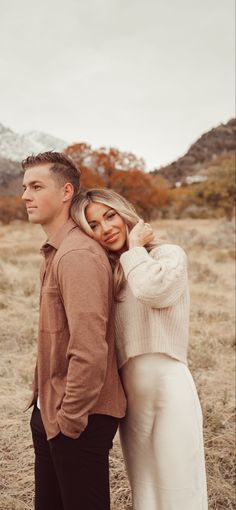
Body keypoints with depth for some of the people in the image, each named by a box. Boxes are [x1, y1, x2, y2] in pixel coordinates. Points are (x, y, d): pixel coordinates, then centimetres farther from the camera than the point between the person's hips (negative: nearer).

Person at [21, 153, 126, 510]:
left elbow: (89, 349, -26)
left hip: (81, 417, -9)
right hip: (49, 411, 9)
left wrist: (70, 419, -18)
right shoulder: (54, 253, 10)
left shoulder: (78, 255, -21)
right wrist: (44, 402, 16)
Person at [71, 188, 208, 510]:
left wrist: (135, 247, -11)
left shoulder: (169, 255, -2)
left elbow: (152, 289, -25)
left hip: (168, 383, -6)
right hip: (128, 390, 6)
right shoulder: (108, 272, 12)